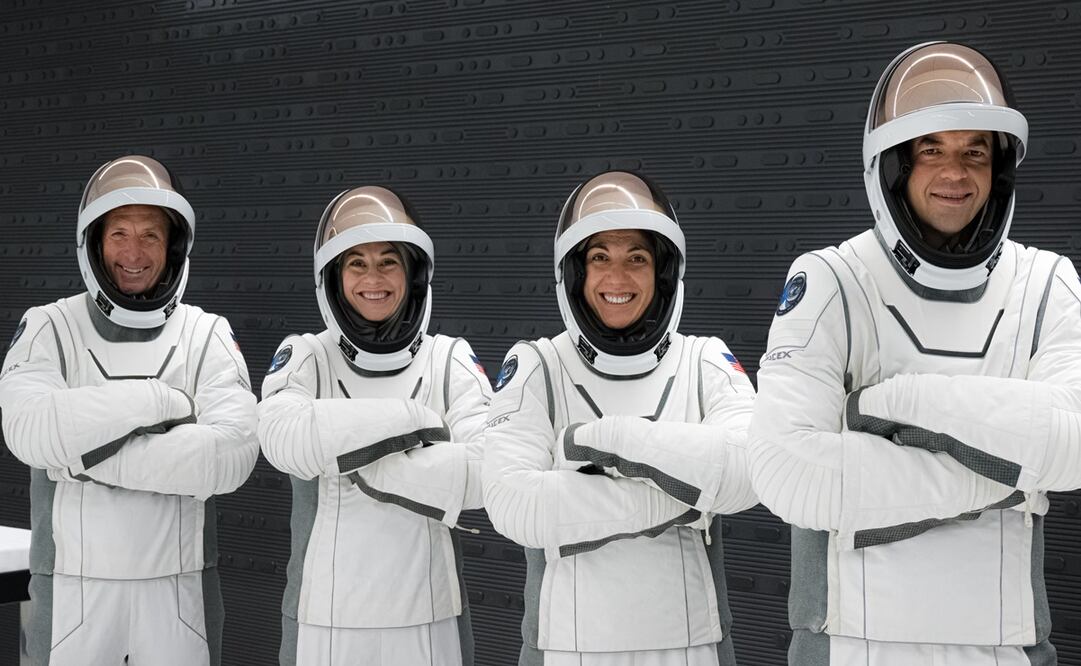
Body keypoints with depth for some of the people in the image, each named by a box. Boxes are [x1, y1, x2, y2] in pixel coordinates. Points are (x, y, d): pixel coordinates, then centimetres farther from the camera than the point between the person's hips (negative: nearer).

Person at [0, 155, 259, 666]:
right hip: (72, 586, 0)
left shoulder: (208, 336, -1)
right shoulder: (49, 328, 0)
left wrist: (90, 454, -18)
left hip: (179, 588, 1)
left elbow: (232, 456, -17)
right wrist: (159, 400, -18)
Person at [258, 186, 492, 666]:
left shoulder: (450, 360, 2)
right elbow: (284, 440, -20)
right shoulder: (305, 357, 1)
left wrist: (366, 468, -15)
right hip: (324, 620, 0)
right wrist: (412, 419, -18)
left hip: (428, 619, 1)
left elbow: (490, 467, -14)